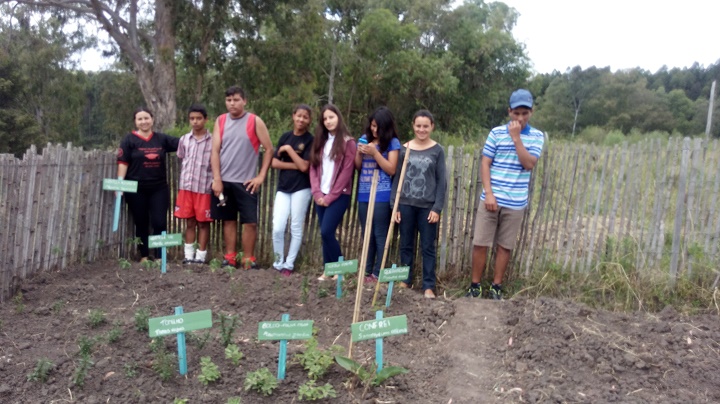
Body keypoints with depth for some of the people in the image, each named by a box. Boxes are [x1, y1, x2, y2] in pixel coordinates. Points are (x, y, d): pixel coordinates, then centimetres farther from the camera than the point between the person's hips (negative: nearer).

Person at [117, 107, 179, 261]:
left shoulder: (161, 139, 6)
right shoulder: (129, 140, -1)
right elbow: (122, 162, -7)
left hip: (159, 188, 1)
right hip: (136, 189, -1)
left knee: (160, 222, -3)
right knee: (141, 224, 10)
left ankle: (160, 257, 8)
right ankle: (144, 256, 21)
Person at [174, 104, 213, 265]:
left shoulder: (213, 140, -3)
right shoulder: (184, 139, 8)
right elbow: (181, 161, 18)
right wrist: (183, 180, 14)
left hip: (204, 188, -3)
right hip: (186, 187, 3)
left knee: (203, 223, 5)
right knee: (189, 222, 9)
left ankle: (201, 256, 13)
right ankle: (189, 256, 16)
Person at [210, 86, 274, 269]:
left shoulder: (255, 121, -2)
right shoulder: (220, 121, 6)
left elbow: (269, 149, -3)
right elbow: (215, 151, 3)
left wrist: (261, 176, -7)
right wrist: (217, 179, -6)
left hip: (245, 182, -3)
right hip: (223, 180, 3)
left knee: (250, 222, -3)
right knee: (228, 220, 10)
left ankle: (248, 259, 9)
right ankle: (229, 258, 19)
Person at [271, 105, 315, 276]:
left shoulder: (310, 140, -2)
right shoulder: (285, 137, 9)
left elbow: (304, 167, -12)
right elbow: (274, 163, 2)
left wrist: (289, 149, -10)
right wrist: (295, 166, -10)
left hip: (301, 188, -3)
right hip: (283, 188, 3)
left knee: (296, 228, 3)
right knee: (277, 229, -4)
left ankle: (289, 264, 14)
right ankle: (278, 262, 15)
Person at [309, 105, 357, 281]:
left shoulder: (348, 142, -4)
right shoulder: (320, 141, 13)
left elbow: (346, 172, -10)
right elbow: (313, 168, 8)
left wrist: (330, 196, -12)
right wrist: (317, 193, -5)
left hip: (339, 195, -5)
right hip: (321, 196, 6)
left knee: (326, 232, -13)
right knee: (325, 234, 5)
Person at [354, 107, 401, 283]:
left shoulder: (392, 142, -4)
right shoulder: (364, 139, 11)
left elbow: (391, 169, -10)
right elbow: (357, 167, 13)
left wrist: (375, 152, -18)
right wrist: (359, 153, -6)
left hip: (382, 195, -5)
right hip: (363, 194, 6)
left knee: (380, 235, -2)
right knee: (367, 235, 11)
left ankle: (377, 273, 3)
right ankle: (366, 271, 19)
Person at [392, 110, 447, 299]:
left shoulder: (437, 151, 1)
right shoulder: (404, 149, 4)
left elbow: (442, 181, -1)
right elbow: (397, 178, 5)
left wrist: (437, 208, -8)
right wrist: (394, 206, 0)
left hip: (428, 206, -2)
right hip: (406, 204, 2)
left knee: (428, 247, 4)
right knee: (406, 245, 10)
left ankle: (428, 286, 11)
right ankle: (405, 280, 23)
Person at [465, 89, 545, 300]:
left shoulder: (537, 136, 2)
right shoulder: (496, 132, 0)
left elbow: (528, 164, -11)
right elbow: (485, 164, -1)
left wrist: (516, 137, -15)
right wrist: (489, 194, -9)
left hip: (516, 203, 1)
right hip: (491, 199, 0)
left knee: (505, 246, 9)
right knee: (480, 243, 1)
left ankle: (496, 286, 22)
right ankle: (475, 285, 15)